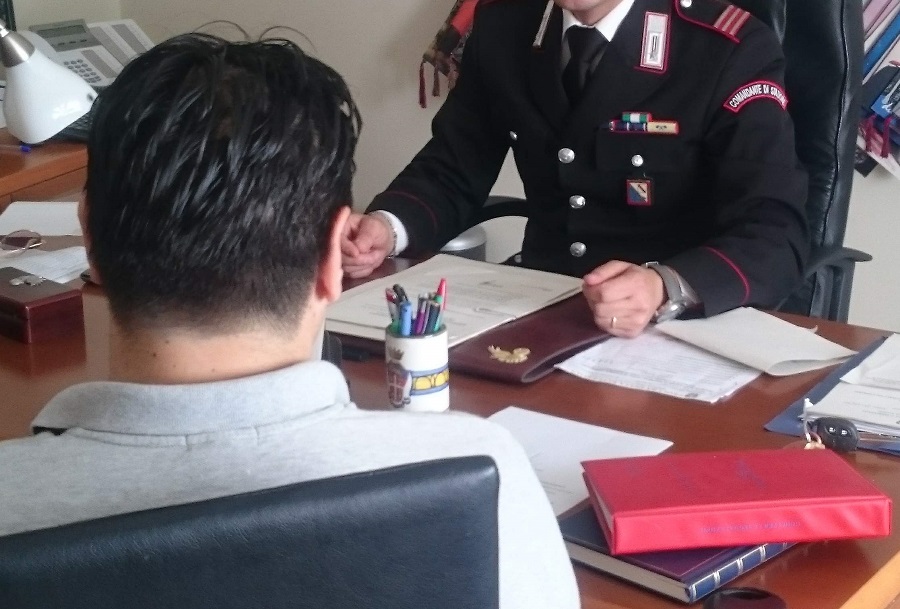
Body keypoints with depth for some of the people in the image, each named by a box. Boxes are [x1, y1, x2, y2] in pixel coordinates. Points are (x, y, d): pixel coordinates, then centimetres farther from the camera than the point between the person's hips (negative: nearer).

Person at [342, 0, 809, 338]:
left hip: (678, 328, -4)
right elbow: (452, 168, 9)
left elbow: (777, 236, -19)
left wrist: (666, 289, -38)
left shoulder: (733, 51, -13)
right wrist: (387, 226, -13)